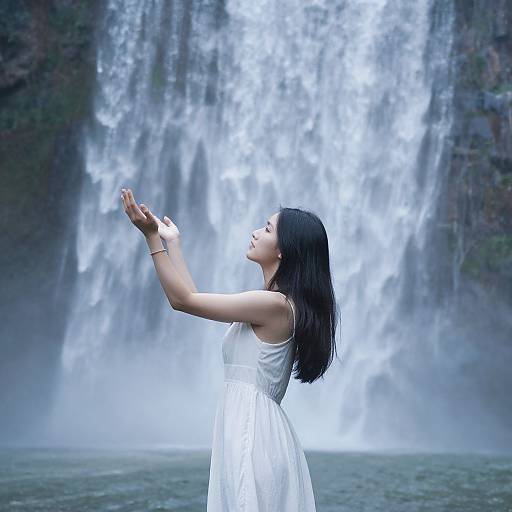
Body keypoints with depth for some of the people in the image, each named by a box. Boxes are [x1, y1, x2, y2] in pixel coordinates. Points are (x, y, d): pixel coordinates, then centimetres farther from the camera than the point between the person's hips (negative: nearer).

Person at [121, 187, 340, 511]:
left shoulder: (275, 304, -15)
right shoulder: (277, 305, 15)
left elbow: (183, 300, -11)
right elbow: (195, 299, 20)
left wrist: (152, 236, -7)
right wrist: (172, 242, 25)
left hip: (252, 429, -9)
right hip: (251, 426, 9)